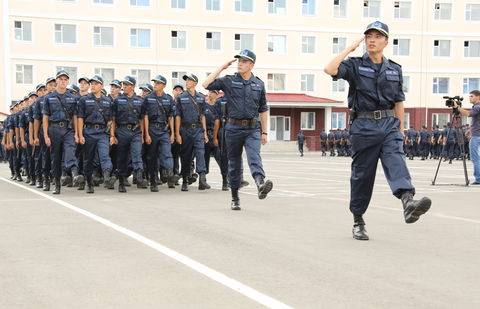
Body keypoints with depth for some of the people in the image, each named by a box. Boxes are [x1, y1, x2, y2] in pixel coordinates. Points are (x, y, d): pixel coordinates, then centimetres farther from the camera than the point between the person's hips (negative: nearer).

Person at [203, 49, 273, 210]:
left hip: (252, 129, 0)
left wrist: (264, 132, 13)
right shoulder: (228, 81, 5)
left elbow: (263, 110, 16)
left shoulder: (259, 84, 11)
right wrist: (222, 68, -4)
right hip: (234, 128, 0)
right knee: (234, 163, 7)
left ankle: (260, 183, -46)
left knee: (254, 157, -23)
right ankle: (235, 197, 17)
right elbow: (206, 84, -7)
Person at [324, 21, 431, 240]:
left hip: (389, 124, 2)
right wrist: (351, 48, -9)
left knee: (396, 160, -21)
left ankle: (408, 202, -43)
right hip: (364, 125, -2)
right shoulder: (355, 65, 3)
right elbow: (330, 69, -16)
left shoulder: (395, 69, 13)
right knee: (362, 174, 4)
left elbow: (398, 102, 18)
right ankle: (358, 221, 17)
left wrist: (400, 129, 16)